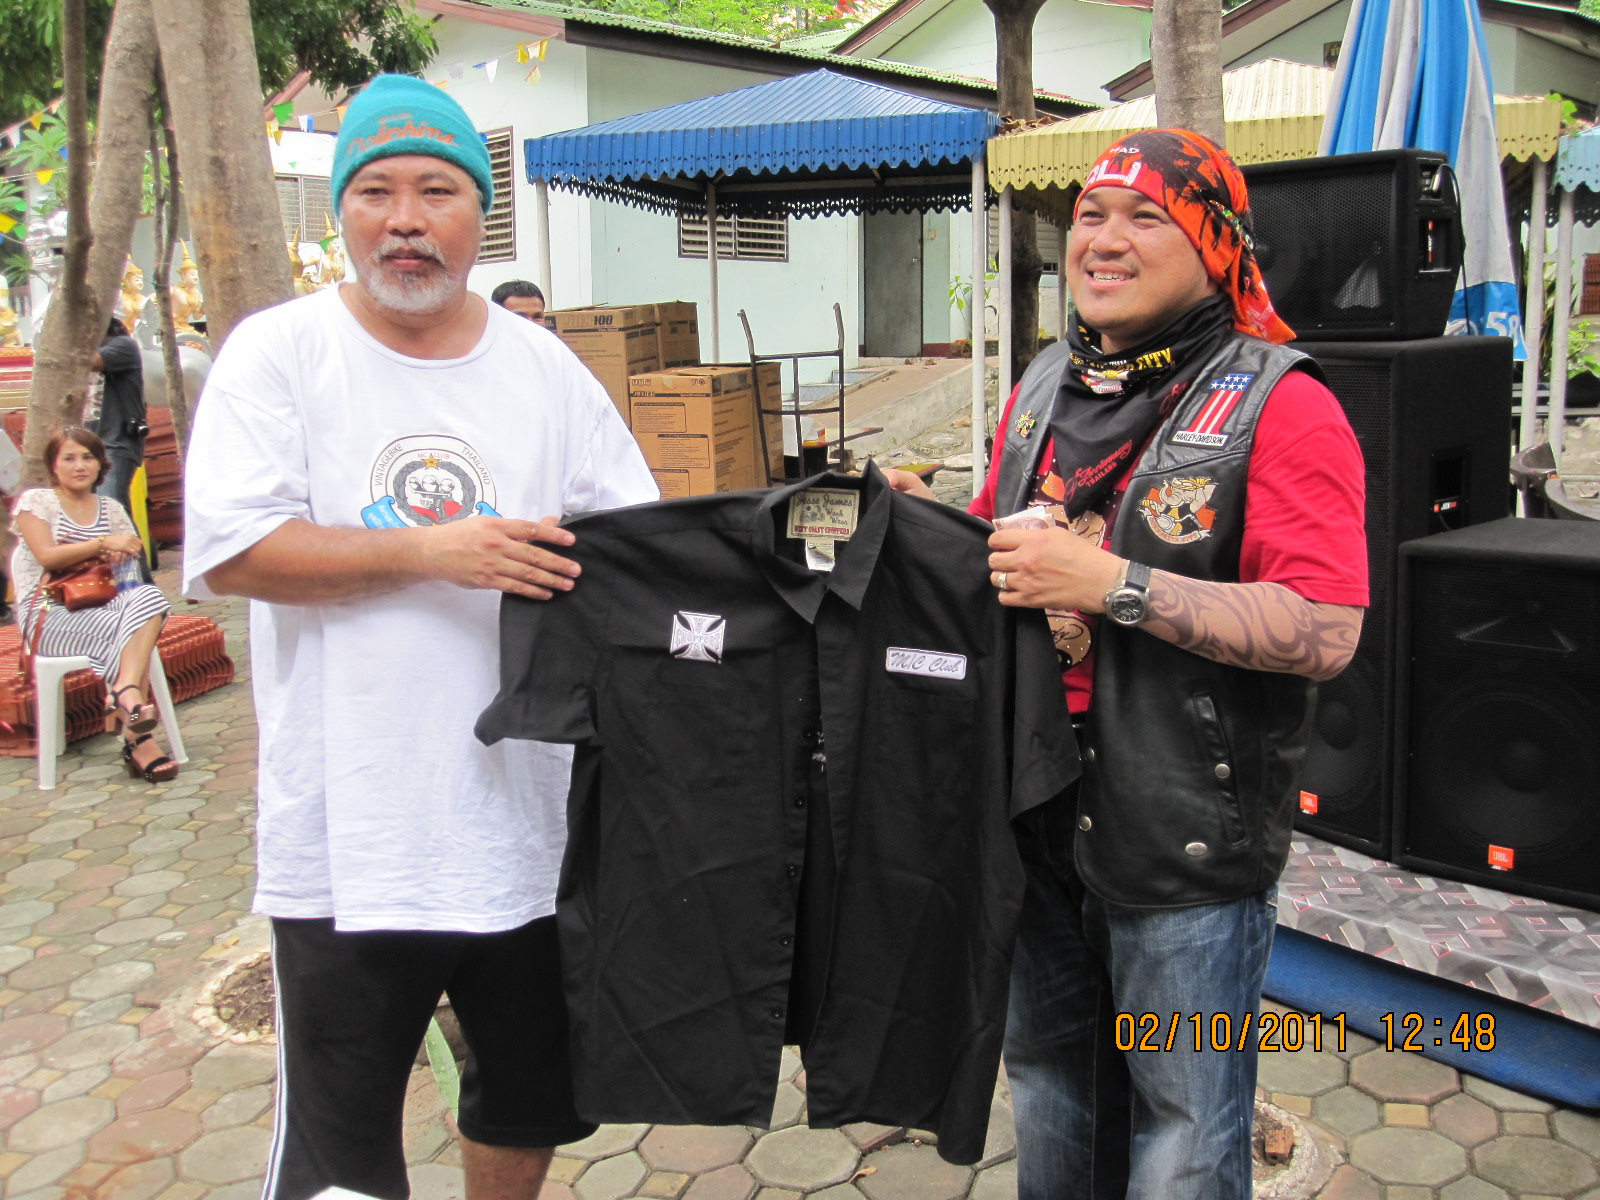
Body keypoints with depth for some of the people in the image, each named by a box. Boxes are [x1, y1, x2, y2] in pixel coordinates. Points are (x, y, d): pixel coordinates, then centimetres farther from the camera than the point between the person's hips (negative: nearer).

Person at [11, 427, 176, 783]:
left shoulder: (111, 509, 18)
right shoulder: (35, 501, 5)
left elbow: (133, 554, 9)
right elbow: (47, 556, -11)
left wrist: (120, 554, -13)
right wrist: (103, 544, -16)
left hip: (101, 605, 4)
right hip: (48, 616, -4)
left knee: (150, 596, -30)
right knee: (117, 628, -33)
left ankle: (125, 690, -45)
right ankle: (139, 739, -36)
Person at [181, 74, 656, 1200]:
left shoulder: (545, 368, 5)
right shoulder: (278, 352, -4)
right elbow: (228, 551, -13)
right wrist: (431, 553, -19)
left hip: (529, 818, 4)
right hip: (348, 829, -3)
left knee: (534, 1102, 23)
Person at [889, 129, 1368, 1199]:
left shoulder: (1279, 405, -13)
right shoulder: (1044, 388, 8)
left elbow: (1325, 632, -23)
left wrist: (1110, 583, -27)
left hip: (1191, 848, -6)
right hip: (1040, 819, 6)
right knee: (1046, 1089, 25)